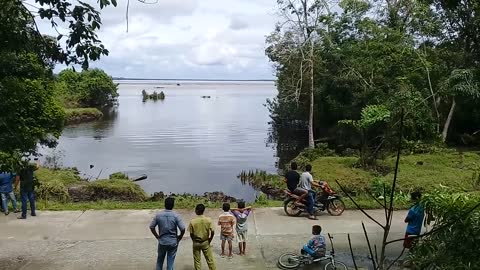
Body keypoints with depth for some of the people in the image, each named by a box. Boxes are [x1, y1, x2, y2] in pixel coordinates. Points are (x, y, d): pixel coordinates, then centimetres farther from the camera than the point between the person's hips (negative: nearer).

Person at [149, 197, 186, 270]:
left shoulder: (158, 215, -7)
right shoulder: (176, 216, -14)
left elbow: (151, 227, -1)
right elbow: (183, 229, -17)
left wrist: (157, 236, 10)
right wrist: (180, 237, 1)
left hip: (162, 241, 2)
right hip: (173, 242, -2)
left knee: (160, 260, 20)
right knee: (170, 261, 9)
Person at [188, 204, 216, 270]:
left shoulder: (192, 221, -14)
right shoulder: (208, 220, -12)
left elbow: (191, 234, -8)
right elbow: (212, 232, -12)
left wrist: (194, 241, 9)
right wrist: (209, 240, 3)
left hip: (196, 243, 0)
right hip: (206, 242, 1)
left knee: (197, 260, 13)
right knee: (210, 260, 10)